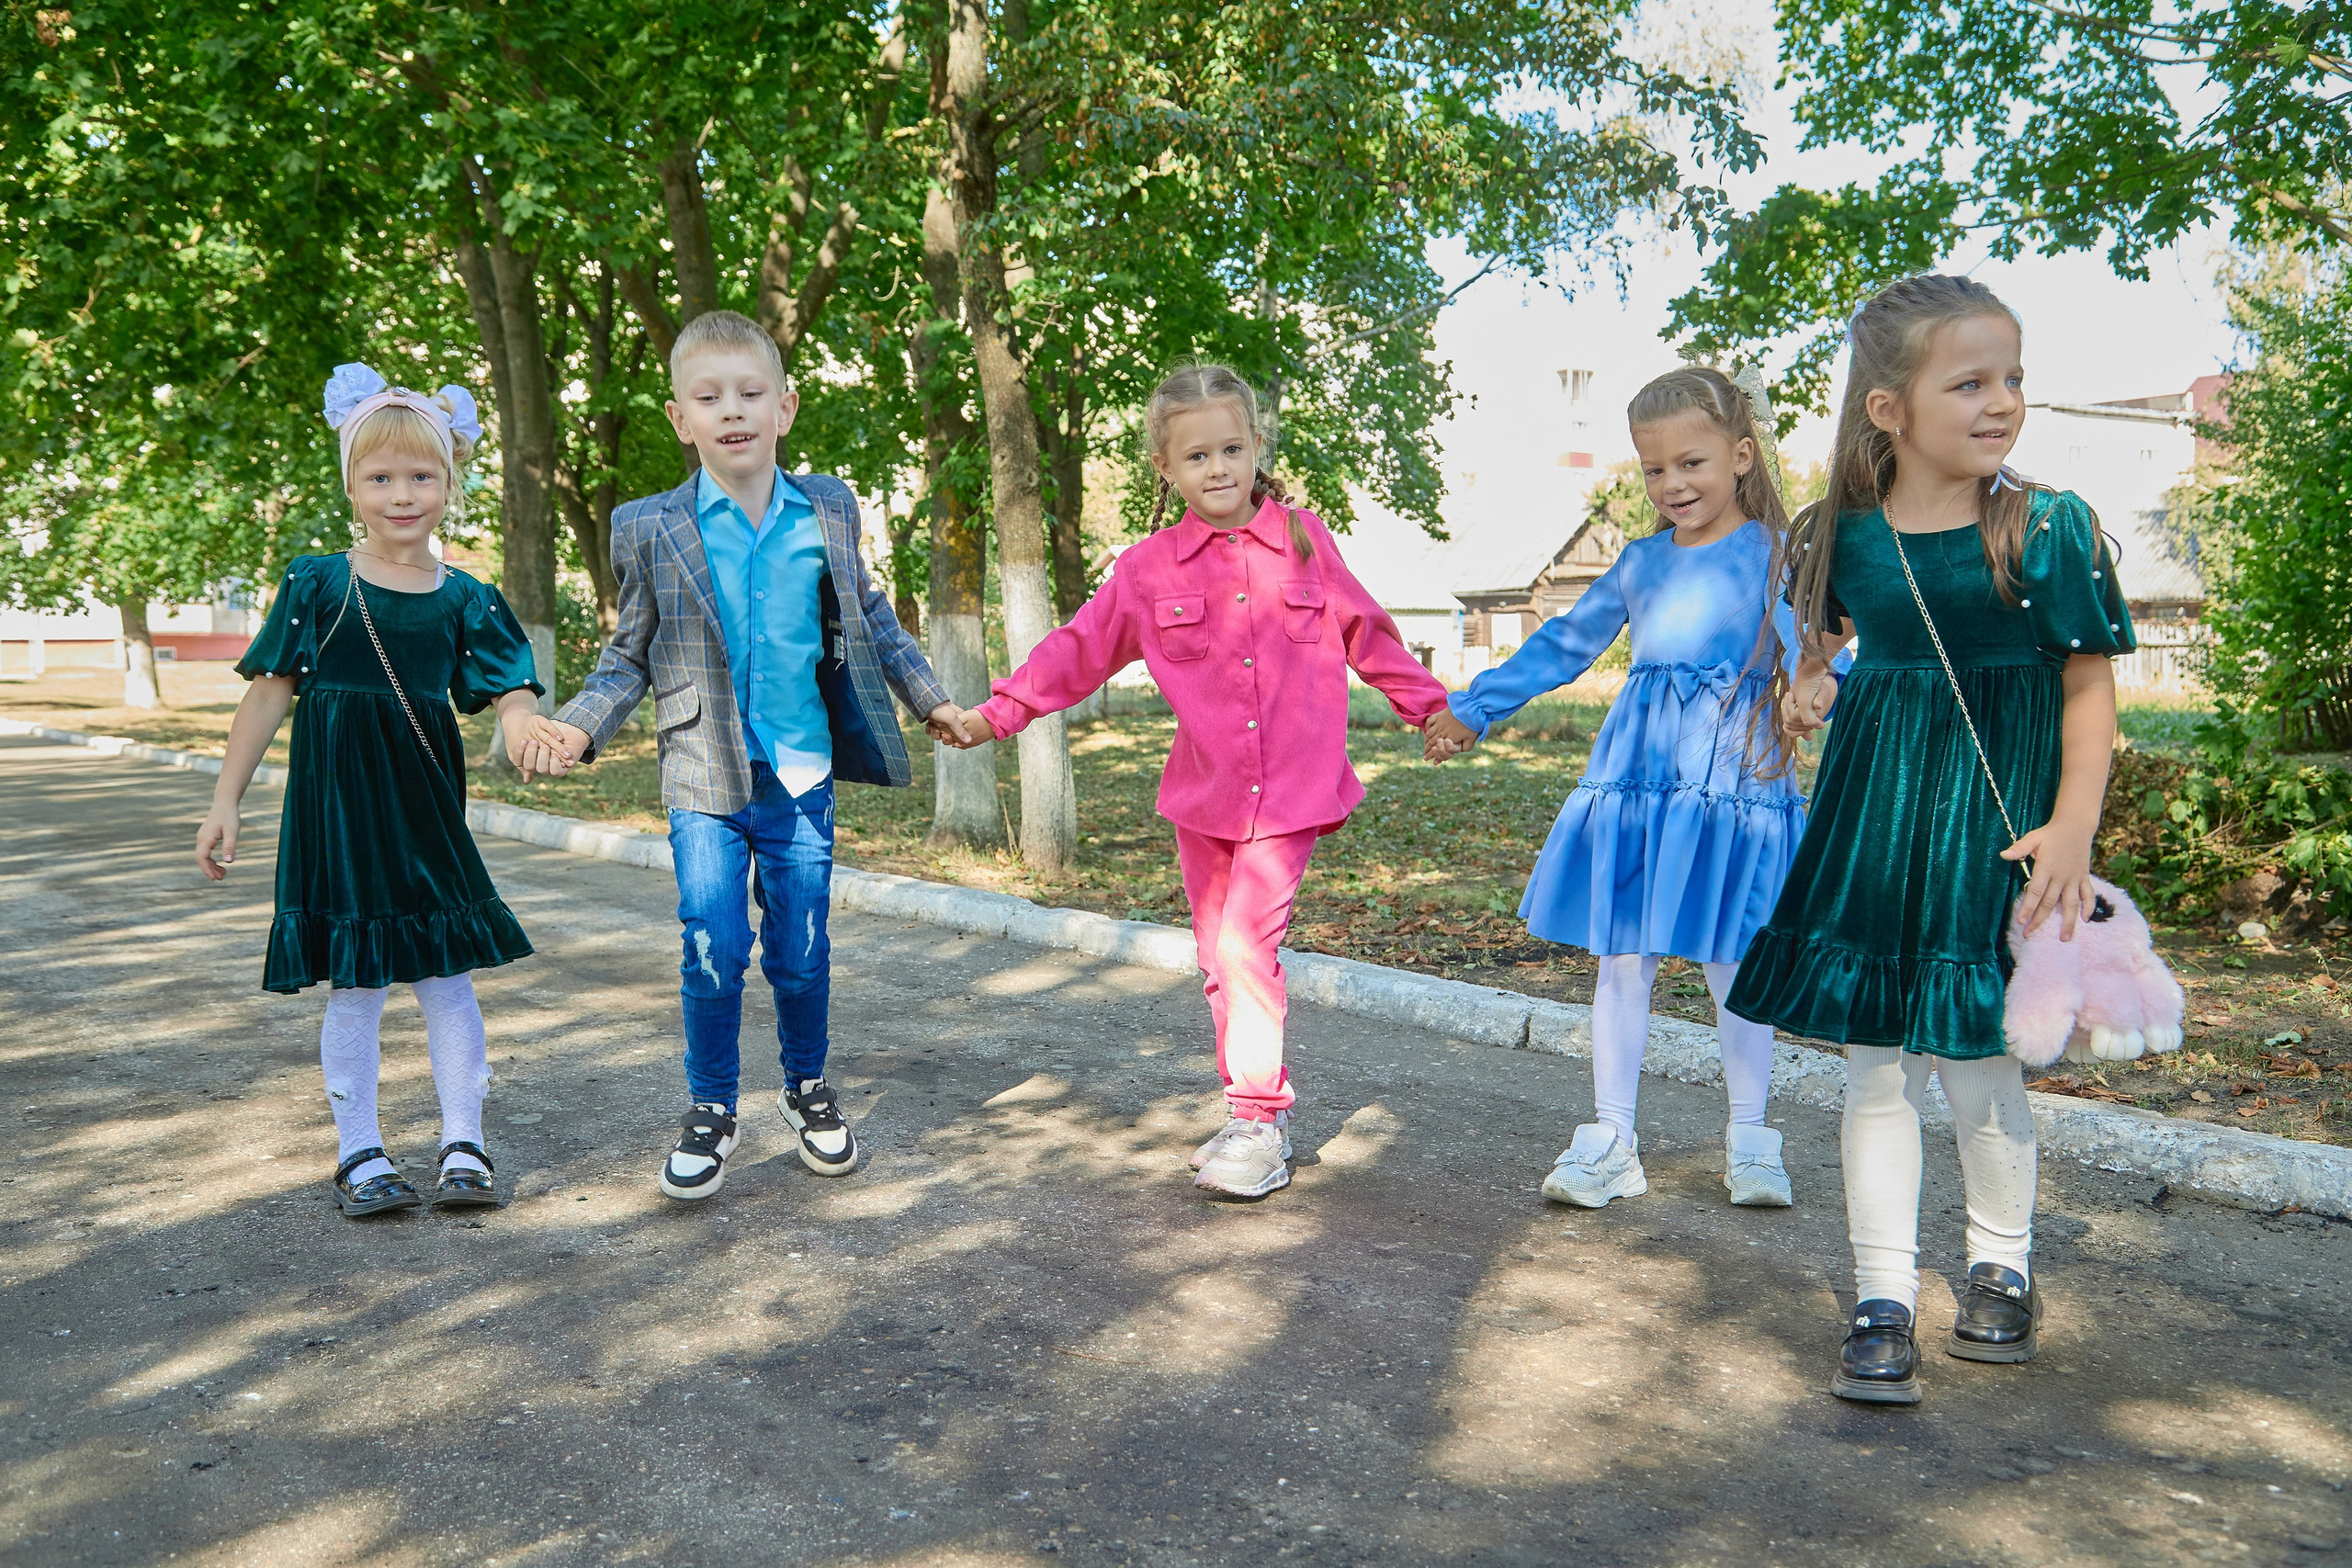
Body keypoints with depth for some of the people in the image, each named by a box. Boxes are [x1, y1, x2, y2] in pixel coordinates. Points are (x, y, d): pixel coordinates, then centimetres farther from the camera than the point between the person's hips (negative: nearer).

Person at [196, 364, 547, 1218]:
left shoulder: (465, 600, 3)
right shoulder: (318, 586, -1)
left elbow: (510, 697, -4)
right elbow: (269, 694, 2)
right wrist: (225, 802, 2)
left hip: (427, 811, 2)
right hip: (337, 804, -1)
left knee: (447, 976, 5)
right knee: (353, 985, 4)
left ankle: (464, 1145, 16)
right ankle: (359, 1153, 17)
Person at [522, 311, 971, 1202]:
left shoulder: (828, 511, 3)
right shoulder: (651, 529, -3)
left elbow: (868, 615, 17)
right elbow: (632, 655, 4)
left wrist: (929, 698, 20)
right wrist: (579, 727, -11)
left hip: (803, 775, 2)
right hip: (706, 777, -1)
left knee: (800, 952, 9)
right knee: (712, 950, -4)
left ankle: (808, 1088, 33)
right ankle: (711, 1112, 17)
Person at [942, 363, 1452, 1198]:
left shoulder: (1304, 540, 2)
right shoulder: (1148, 568, 3)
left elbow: (1365, 632, 14)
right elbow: (1077, 649, 7)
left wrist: (1428, 705, 19)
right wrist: (997, 712, 0)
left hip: (1291, 790, -3)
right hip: (1204, 792, 3)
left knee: (1245, 944, -13)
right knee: (1219, 954, 9)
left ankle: (1258, 1121, -1)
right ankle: (1258, 1112, 23)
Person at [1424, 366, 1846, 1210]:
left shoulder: (1774, 556, -4)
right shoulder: (1642, 561, 10)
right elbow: (1563, 645, 20)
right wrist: (1474, 707, 22)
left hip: (1734, 787, -4)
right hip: (1633, 783, 4)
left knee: (1734, 969, 6)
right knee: (1621, 962, 7)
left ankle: (1749, 1140, 24)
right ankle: (1610, 1138, 18)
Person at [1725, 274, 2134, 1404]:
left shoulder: (2050, 529, -10)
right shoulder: (1841, 533, -1)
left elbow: (2089, 684, -6)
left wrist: (2074, 822, -15)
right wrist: (1805, 686, -2)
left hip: (1992, 816, -2)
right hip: (1875, 808, 3)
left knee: (1976, 1062, 7)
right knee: (1876, 1061, 5)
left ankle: (2002, 1268, 34)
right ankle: (1883, 1300, 16)